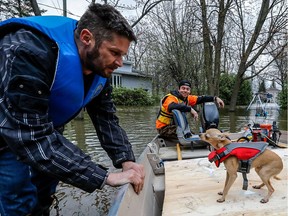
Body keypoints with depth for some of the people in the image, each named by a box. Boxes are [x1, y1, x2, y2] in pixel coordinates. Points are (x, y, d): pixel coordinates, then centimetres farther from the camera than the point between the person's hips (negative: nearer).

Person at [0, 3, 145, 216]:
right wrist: (105, 177, -38)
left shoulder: (99, 70, -10)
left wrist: (126, 160, -21)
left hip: (43, 137, 7)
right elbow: (31, 137, -39)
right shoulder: (28, 52, -35)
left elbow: (107, 118, -7)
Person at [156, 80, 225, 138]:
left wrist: (215, 98, -11)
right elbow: (171, 107, -42)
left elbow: (201, 98, 2)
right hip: (164, 128, -7)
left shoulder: (187, 98, 3)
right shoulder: (171, 97, -20)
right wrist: (190, 109, -43)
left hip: (176, 126, 8)